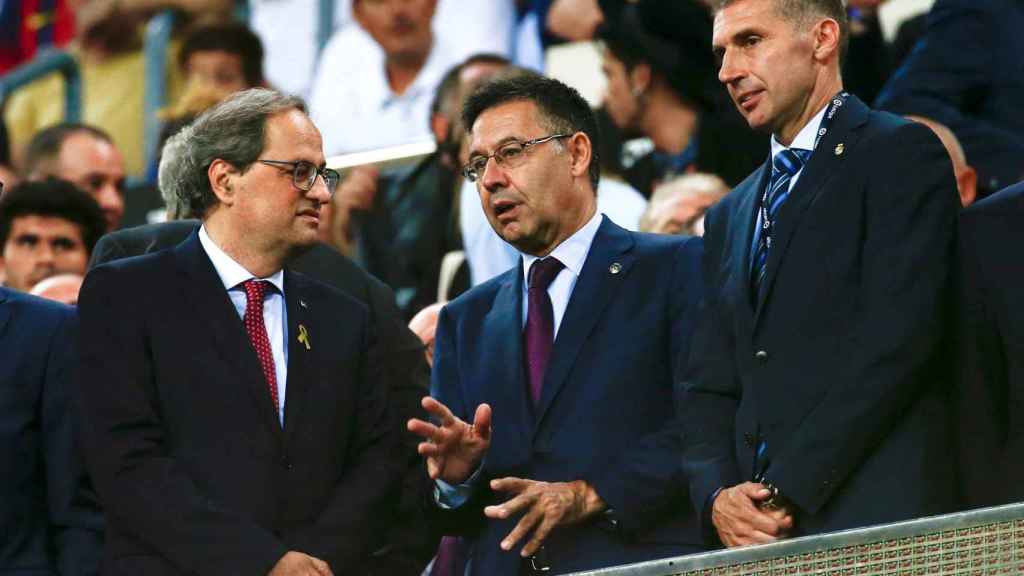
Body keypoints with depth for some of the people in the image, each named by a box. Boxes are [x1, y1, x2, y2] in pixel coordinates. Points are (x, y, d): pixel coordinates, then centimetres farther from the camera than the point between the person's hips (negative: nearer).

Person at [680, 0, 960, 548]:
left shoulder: (901, 154, 2)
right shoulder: (729, 217, 24)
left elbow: (895, 342, -9)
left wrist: (787, 491, -12)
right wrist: (718, 495, -2)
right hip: (754, 535, 6)